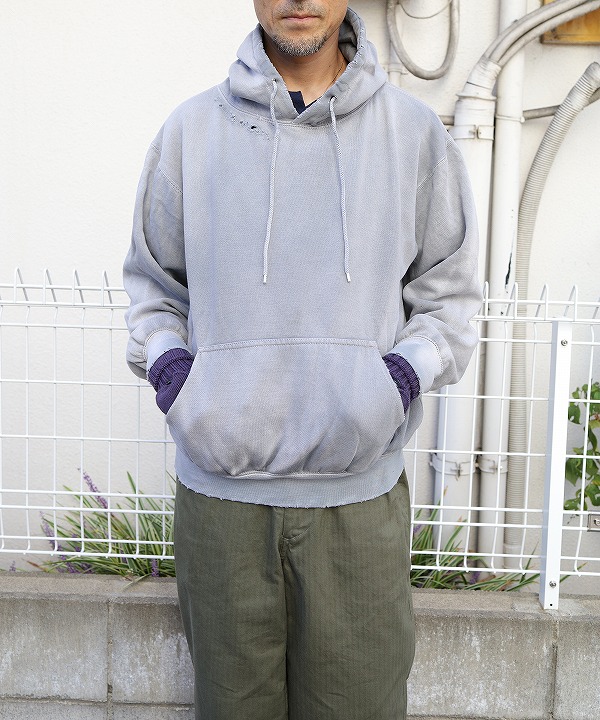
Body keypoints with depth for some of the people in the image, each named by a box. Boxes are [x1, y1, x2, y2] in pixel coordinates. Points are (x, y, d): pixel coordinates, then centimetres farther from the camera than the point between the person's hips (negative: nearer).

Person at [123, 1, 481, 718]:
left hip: (359, 490, 0)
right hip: (219, 486, 1)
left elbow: (448, 289, 11)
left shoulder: (414, 132, 4)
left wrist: (407, 369, -7)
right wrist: (164, 361, -4)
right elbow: (150, 280, 14)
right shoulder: (191, 130, 5)